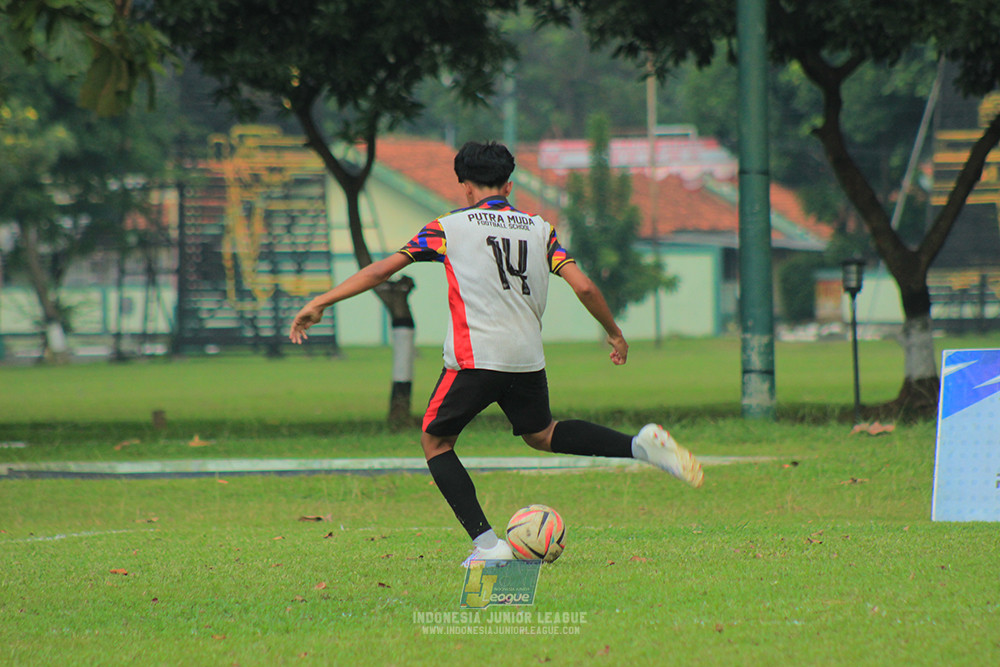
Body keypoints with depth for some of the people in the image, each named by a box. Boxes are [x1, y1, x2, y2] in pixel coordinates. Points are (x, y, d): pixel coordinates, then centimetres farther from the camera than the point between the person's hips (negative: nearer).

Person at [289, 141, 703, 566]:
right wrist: (614, 334, 19)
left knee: (435, 441, 12)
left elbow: (382, 270, 2)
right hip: (528, 358, 5)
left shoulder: (448, 228, 3)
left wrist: (320, 303, 7)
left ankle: (486, 544, -2)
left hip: (474, 359, -4)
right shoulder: (539, 229, 11)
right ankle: (640, 445, 5)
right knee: (540, 434, 27)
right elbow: (583, 286, 4)